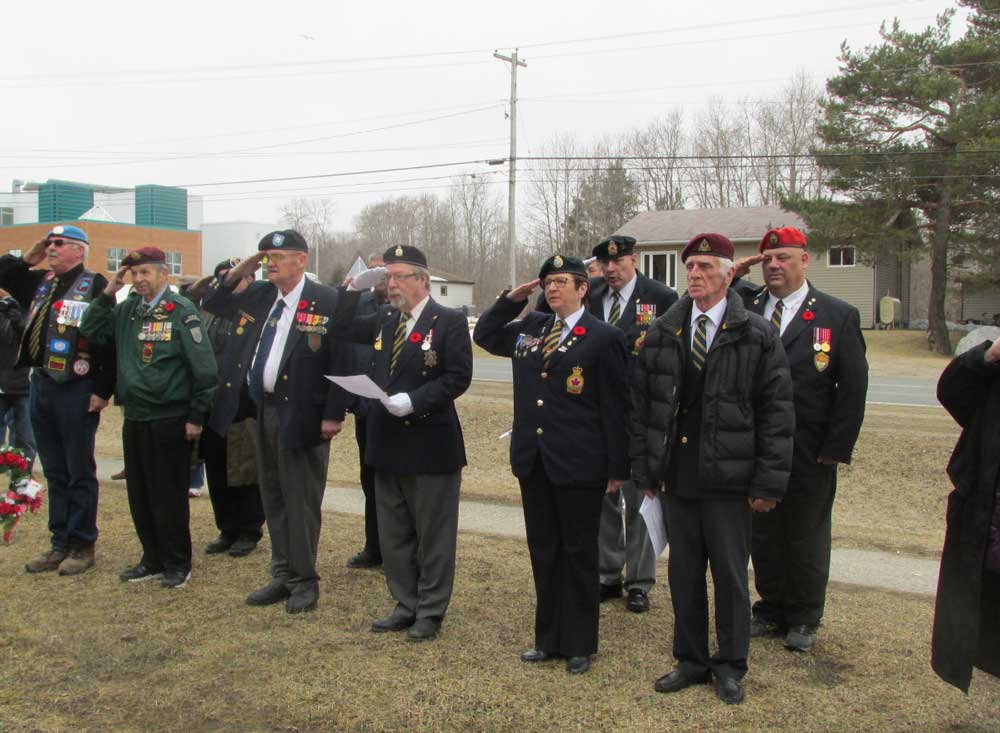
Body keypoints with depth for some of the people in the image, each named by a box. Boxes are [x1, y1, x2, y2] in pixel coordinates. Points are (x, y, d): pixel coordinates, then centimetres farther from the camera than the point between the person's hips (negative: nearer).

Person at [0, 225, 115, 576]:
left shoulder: (95, 285, -8)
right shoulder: (39, 281, 14)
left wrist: (103, 390, -17)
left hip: (76, 390, -7)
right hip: (40, 386, 7)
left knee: (79, 472, 2)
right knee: (54, 472, 13)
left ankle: (82, 546, 12)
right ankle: (60, 543, 22)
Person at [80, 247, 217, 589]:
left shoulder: (181, 311, -10)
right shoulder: (126, 309, 9)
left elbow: (203, 366, -11)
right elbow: (92, 332, 8)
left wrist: (195, 416, -12)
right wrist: (107, 295, -2)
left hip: (169, 420, -6)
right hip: (134, 418, 6)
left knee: (169, 496, 3)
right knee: (139, 494, 13)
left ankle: (177, 564, 17)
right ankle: (153, 559, 26)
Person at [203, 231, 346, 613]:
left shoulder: (326, 301, -10)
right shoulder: (258, 295, 10)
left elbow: (341, 360, -13)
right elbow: (213, 305, 22)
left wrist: (334, 414, -17)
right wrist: (237, 273, 5)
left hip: (301, 415, -7)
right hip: (263, 410, 7)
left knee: (301, 501, 2)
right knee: (273, 499, 15)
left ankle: (304, 581, 16)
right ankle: (283, 577, 27)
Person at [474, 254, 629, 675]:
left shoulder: (604, 338, -7)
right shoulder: (529, 328, 11)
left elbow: (615, 407, -8)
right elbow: (484, 336, 24)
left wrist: (618, 469, -9)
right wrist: (510, 300, 9)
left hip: (579, 466, -6)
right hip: (534, 462, 6)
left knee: (579, 555, 7)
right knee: (543, 553, 14)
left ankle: (580, 645, 20)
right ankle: (549, 639, 27)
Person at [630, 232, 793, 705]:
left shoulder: (757, 336, -3)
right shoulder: (661, 334, 6)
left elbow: (776, 412, -4)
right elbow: (641, 404, 9)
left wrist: (769, 482, -8)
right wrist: (644, 467, 5)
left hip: (728, 479, -3)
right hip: (677, 475, 3)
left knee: (730, 575, 7)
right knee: (683, 572, 12)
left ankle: (731, 667, 25)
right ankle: (691, 660, 28)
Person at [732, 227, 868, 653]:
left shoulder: (839, 316, -3)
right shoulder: (744, 307, 4)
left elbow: (853, 388, -4)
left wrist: (836, 449, -9)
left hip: (809, 454, -2)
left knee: (807, 538, 10)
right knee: (762, 535, 13)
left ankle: (803, 620, 27)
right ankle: (771, 610, 30)